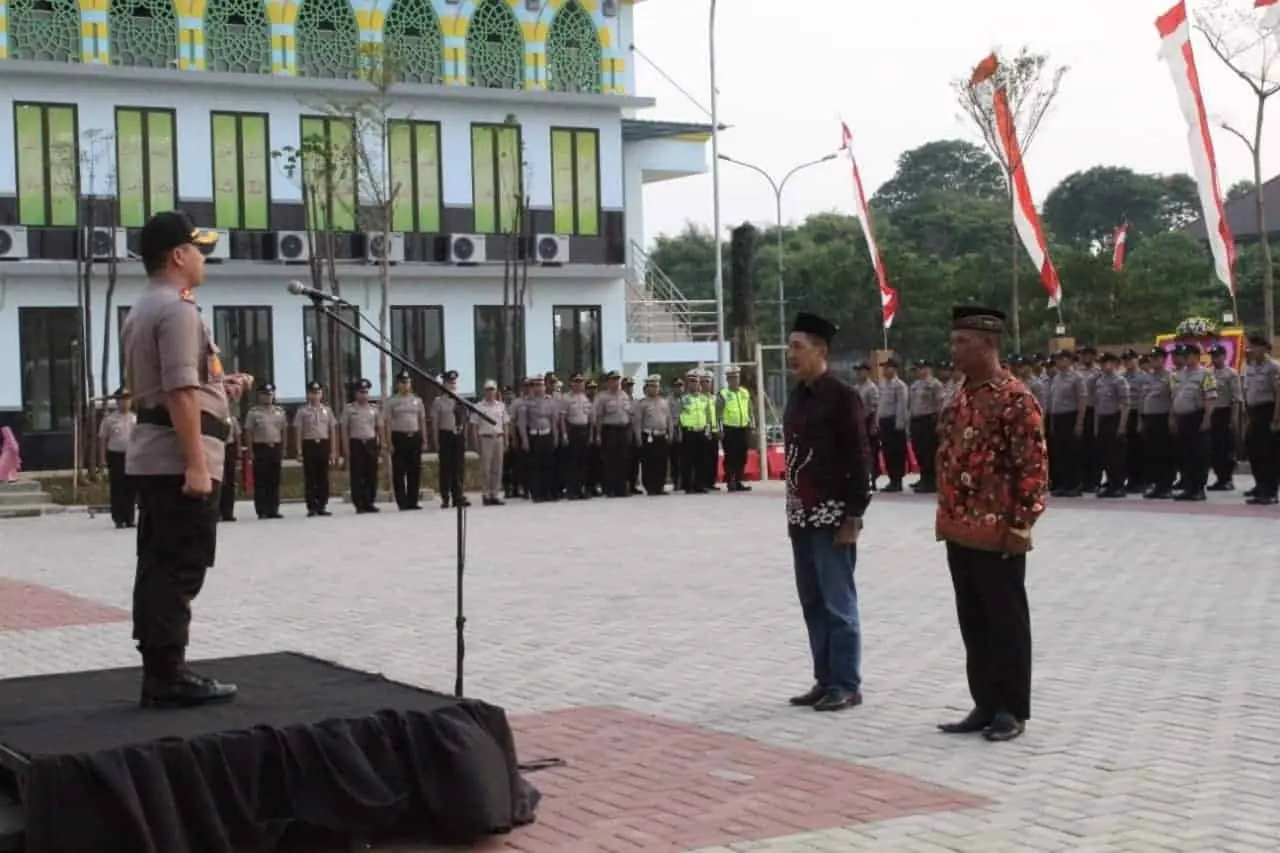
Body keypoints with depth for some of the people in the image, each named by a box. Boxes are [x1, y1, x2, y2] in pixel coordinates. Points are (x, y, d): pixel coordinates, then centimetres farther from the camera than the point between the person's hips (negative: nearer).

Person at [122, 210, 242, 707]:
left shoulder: (141, 311, 18)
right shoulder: (177, 309, -14)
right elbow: (181, 392, -22)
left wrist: (217, 385, 25)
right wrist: (196, 465, -24)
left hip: (150, 456, 10)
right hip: (178, 458, -10)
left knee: (157, 566, 11)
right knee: (180, 570, -7)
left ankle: (159, 673, 15)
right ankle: (168, 677, -5)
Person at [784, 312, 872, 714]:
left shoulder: (843, 395, -11)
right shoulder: (797, 396, 12)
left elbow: (859, 459, -13)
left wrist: (853, 517, -16)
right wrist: (793, 510, 15)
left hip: (832, 517, -8)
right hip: (802, 517, 8)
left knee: (838, 604, -2)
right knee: (813, 604, 11)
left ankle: (846, 685, 5)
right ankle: (825, 680, 19)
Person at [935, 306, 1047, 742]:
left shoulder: (1015, 399, -14)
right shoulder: (960, 398, 12)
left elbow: (1034, 466, -16)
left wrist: (1020, 525, -17)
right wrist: (947, 519, 17)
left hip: (998, 535, -8)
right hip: (960, 532, 8)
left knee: (1006, 623, 2)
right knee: (973, 622, 13)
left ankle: (1012, 710, 11)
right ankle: (985, 705, 22)